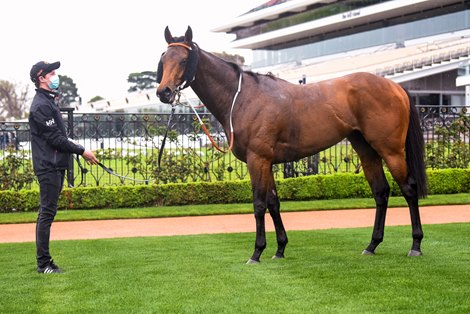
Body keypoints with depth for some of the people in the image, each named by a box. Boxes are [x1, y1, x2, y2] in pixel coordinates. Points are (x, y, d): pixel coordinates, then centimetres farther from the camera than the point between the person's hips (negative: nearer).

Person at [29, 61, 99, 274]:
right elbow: (55, 138, -18)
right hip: (48, 166, -10)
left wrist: (81, 152, 14)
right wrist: (81, 151, -13)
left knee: (47, 212, 11)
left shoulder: (49, 101, 18)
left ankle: (45, 261, 16)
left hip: (55, 166, 10)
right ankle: (43, 263, -4)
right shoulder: (41, 105, -14)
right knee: (47, 212, -7)